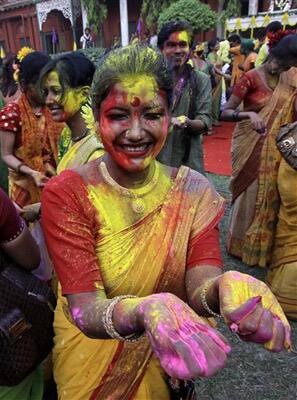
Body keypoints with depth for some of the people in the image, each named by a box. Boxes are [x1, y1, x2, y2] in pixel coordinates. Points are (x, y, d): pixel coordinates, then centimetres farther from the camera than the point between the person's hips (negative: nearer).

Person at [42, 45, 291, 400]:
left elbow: (198, 287, -24)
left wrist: (225, 290, -47)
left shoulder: (193, 193, -14)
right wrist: (143, 312, -50)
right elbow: (85, 310, -29)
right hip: (90, 354, -2)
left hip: (169, 359, 3)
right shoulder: (65, 194, -23)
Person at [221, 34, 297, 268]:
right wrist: (248, 114, -34)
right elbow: (225, 112, -17)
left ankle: (265, 245, 30)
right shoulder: (251, 78, -12)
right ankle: (243, 245, 25)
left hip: (275, 148, 5)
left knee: (271, 194, 11)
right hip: (251, 145, -5)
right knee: (251, 194, 5)